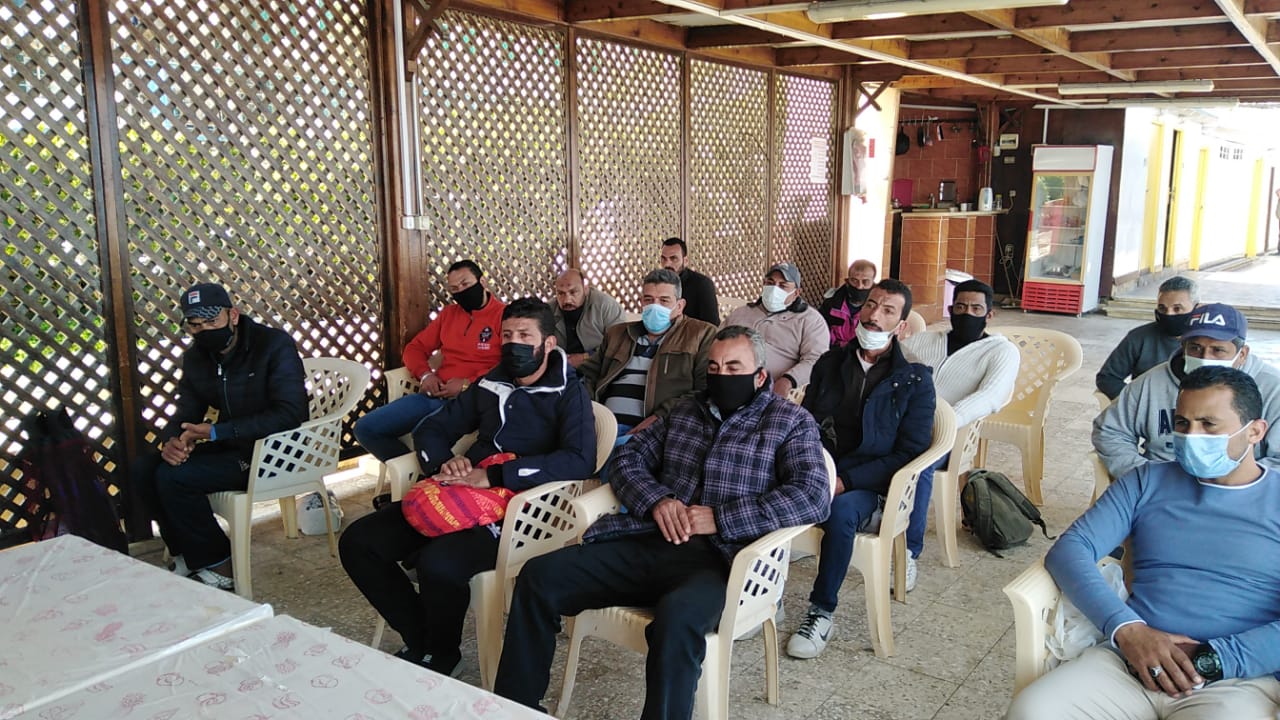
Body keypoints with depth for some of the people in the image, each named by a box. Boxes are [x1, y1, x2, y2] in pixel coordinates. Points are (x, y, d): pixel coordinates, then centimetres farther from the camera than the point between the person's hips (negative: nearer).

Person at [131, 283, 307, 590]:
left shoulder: (275, 345, -17)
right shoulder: (196, 358, 6)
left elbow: (289, 415, -26)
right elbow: (185, 414, 10)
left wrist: (216, 432, -27)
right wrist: (172, 440, -17)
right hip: (232, 448, 8)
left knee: (173, 477, -21)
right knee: (143, 468, -5)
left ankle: (219, 570, -5)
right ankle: (187, 556, 9)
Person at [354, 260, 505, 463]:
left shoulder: (504, 315, -3)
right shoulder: (448, 313, 21)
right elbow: (415, 347, 24)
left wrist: (468, 384, -18)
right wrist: (425, 374, 2)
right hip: (435, 395, 8)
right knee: (365, 428, -4)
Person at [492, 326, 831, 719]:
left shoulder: (791, 422, 7)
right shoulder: (686, 411, 22)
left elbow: (813, 496, -9)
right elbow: (628, 459, 20)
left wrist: (720, 519, -16)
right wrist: (655, 499, -4)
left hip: (718, 558, -5)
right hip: (649, 542, 5)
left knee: (676, 615, -39)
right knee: (539, 576, -11)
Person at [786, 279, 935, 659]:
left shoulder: (915, 381, 1)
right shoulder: (831, 363, 13)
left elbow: (909, 453, -5)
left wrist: (846, 481, -17)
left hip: (867, 486, -3)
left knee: (840, 509, -36)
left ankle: (822, 613, -20)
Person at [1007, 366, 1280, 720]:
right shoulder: (1147, 482, 14)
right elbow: (1069, 550, 3)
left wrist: (1211, 660, -15)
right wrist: (1125, 628, -11)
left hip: (1236, 680, -2)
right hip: (1129, 660, 2)